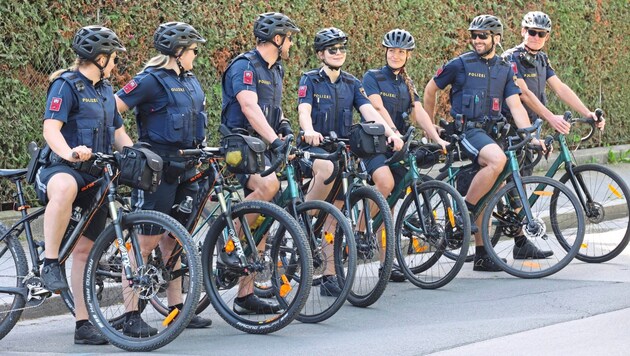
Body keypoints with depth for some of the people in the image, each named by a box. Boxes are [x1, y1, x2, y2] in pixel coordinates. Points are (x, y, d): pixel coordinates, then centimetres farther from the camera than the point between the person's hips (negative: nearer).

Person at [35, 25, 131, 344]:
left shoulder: (105, 91, 17)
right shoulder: (66, 85, -8)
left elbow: (119, 133, 21)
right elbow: (51, 129, -19)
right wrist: (70, 153, -39)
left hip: (97, 176, 7)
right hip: (65, 169, -7)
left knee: (84, 250, 8)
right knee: (65, 188, -44)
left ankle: (83, 324, 11)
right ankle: (50, 263, -32)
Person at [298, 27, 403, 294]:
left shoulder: (352, 84, 13)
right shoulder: (310, 80, 0)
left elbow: (369, 111, -2)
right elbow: (304, 111, -16)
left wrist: (390, 132, -21)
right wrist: (310, 131, -39)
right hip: (316, 149, -5)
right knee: (327, 170, -39)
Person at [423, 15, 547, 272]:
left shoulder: (505, 69, 11)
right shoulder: (461, 64, -2)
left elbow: (515, 105, 3)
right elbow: (430, 89, 9)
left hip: (490, 131, 5)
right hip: (466, 129, -5)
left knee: (485, 191, 4)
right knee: (498, 159, -32)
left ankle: (481, 255, 9)